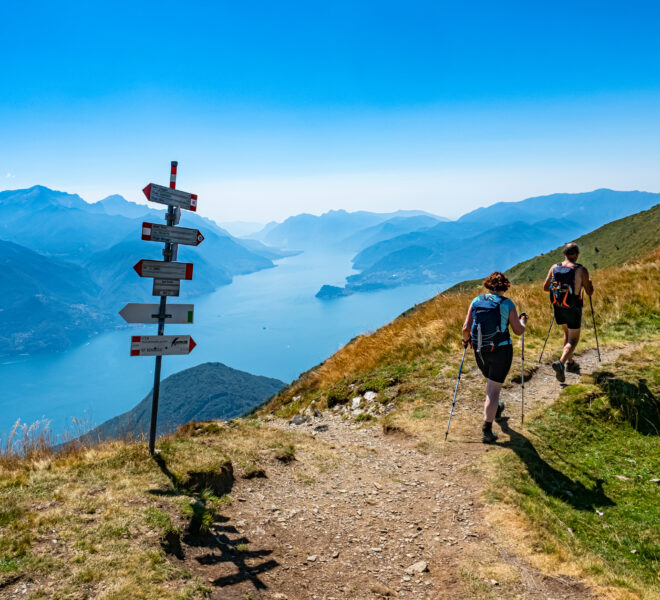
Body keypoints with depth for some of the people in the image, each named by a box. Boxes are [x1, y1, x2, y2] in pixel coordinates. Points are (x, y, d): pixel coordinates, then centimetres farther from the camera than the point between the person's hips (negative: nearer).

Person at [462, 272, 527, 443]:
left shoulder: (476, 301, 0)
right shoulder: (507, 304, -8)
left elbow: (466, 328, -1)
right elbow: (518, 331, -2)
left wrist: (465, 340, 20)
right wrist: (523, 321, 19)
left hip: (480, 351, 4)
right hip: (501, 350, -4)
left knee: (491, 381, 29)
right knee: (494, 389, 1)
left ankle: (496, 409, 53)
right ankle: (486, 431, -2)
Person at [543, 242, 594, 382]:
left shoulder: (554, 268, -5)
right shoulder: (581, 270, -15)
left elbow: (545, 288, 1)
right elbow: (589, 292, -7)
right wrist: (590, 284, 15)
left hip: (558, 307, 4)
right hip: (573, 309, -4)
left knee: (567, 333, 25)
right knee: (573, 339, 5)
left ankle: (570, 362, 33)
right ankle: (561, 363, -16)